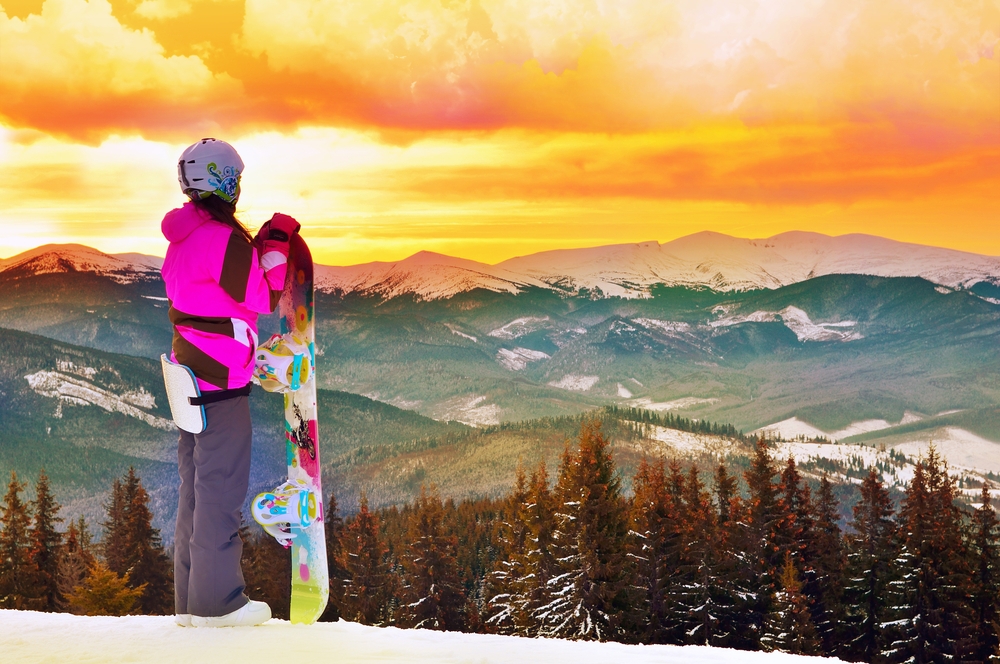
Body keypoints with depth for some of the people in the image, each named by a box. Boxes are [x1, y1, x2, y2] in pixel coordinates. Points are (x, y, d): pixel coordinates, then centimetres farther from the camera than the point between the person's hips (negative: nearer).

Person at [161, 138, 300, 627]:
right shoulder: (224, 239, -16)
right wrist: (277, 243, -1)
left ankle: (191, 599, 18)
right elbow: (265, 299, -11)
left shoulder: (182, 240, 13)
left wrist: (261, 246, 16)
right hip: (220, 381, -9)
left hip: (189, 373, 9)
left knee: (195, 484, 13)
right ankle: (217, 601, 1)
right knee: (220, 486, -4)